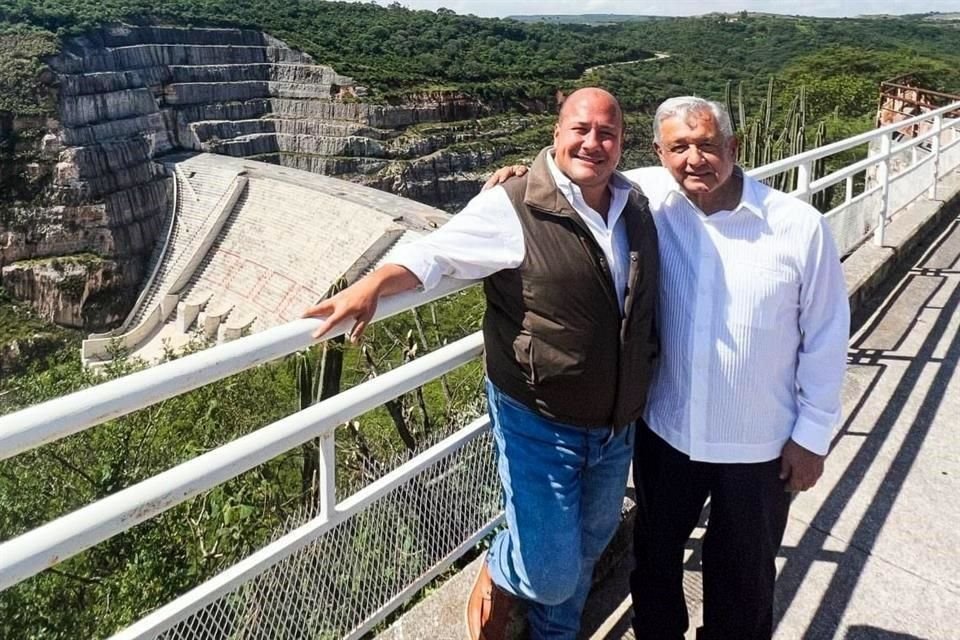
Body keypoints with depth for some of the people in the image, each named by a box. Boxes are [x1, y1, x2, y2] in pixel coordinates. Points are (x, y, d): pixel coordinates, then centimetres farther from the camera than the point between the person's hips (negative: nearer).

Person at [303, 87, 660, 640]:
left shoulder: (638, 206, 2)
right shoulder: (514, 209, -18)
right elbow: (433, 253, -20)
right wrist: (373, 286, -37)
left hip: (618, 426, 7)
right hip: (541, 426, -6)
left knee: (589, 546, 25)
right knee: (550, 572, 0)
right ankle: (499, 576, 38)